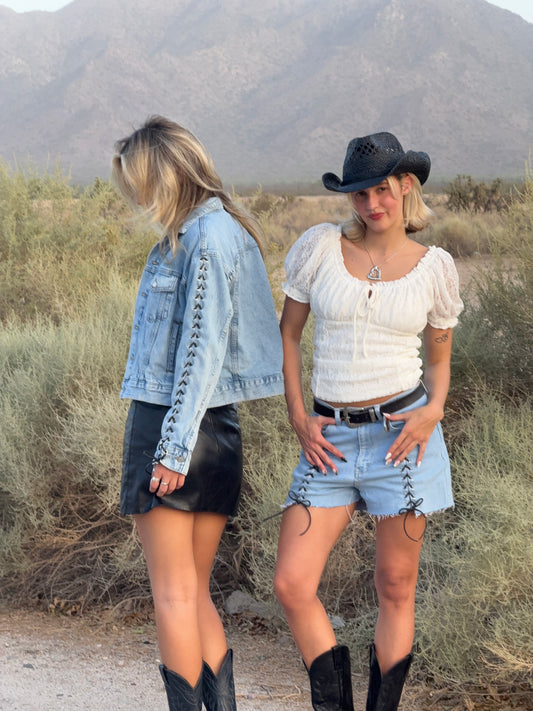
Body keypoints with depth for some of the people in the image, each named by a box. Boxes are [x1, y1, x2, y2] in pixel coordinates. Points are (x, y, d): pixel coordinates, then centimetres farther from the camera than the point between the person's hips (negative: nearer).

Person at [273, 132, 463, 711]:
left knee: (395, 589, 6)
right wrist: (298, 421, -1)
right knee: (292, 586, -6)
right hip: (331, 440, 1)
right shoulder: (319, 246, 0)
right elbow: (287, 333, 9)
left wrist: (434, 410, -8)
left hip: (403, 432, -1)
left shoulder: (434, 267, 2)